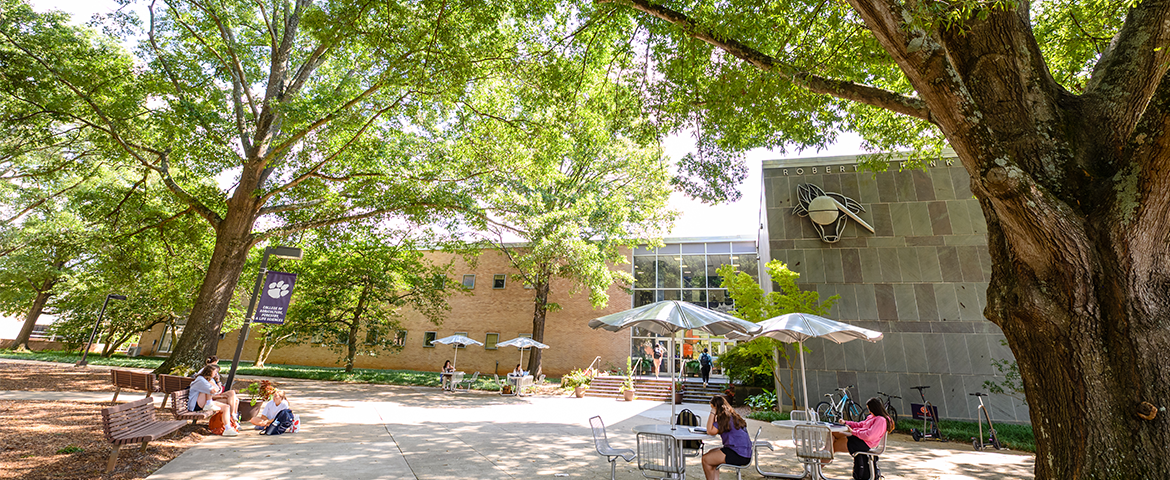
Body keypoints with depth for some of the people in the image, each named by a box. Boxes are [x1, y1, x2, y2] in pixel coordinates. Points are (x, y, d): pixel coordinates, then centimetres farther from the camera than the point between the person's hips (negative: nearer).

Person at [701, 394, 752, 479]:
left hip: (739, 455, -10)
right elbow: (714, 430, 19)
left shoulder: (725, 417, -15)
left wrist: (712, 413, -13)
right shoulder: (733, 415, 13)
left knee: (705, 459, -5)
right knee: (711, 453, 21)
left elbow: (710, 431, -18)